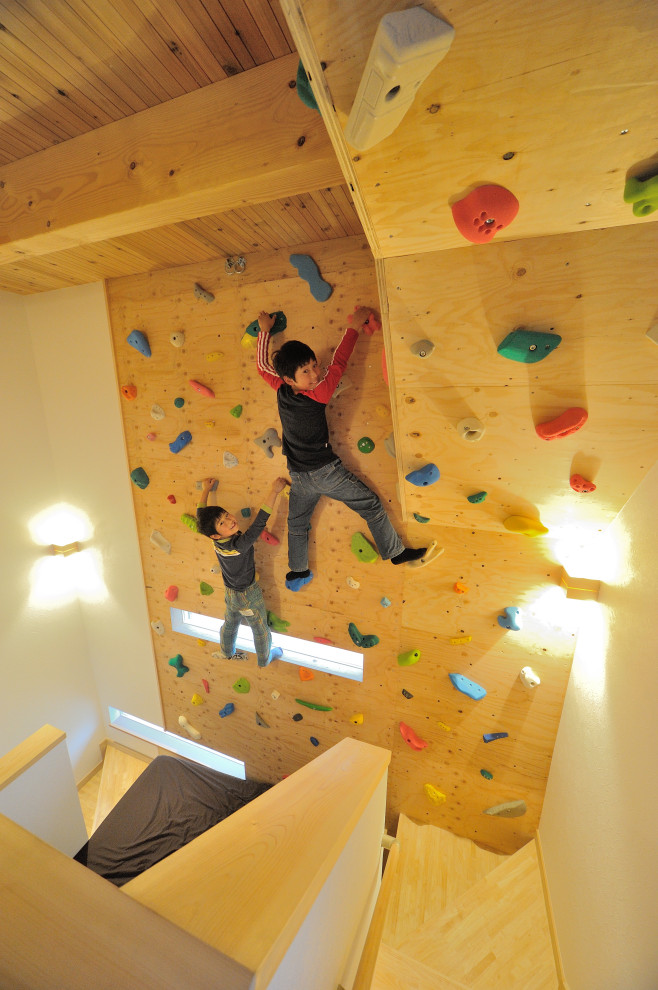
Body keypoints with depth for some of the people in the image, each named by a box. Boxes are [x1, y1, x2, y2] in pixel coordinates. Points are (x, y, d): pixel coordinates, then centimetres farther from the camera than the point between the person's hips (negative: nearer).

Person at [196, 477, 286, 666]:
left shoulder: (216, 541, -18)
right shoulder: (239, 545, -39)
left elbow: (201, 515, -4)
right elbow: (260, 522, -46)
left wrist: (205, 490, 5)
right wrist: (274, 491, -46)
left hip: (230, 592, 7)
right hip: (247, 596, -7)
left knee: (230, 623, 32)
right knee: (261, 630, 19)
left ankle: (227, 652, 56)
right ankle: (265, 658, 43)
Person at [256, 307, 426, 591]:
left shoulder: (281, 391, -6)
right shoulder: (319, 394, -22)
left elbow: (262, 366, 11)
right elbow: (338, 363, -12)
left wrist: (264, 330, 22)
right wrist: (353, 328, -2)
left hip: (299, 477, 6)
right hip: (325, 471, -6)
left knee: (296, 524, 23)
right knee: (371, 506, 8)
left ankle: (298, 573, 36)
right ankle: (395, 552, 20)